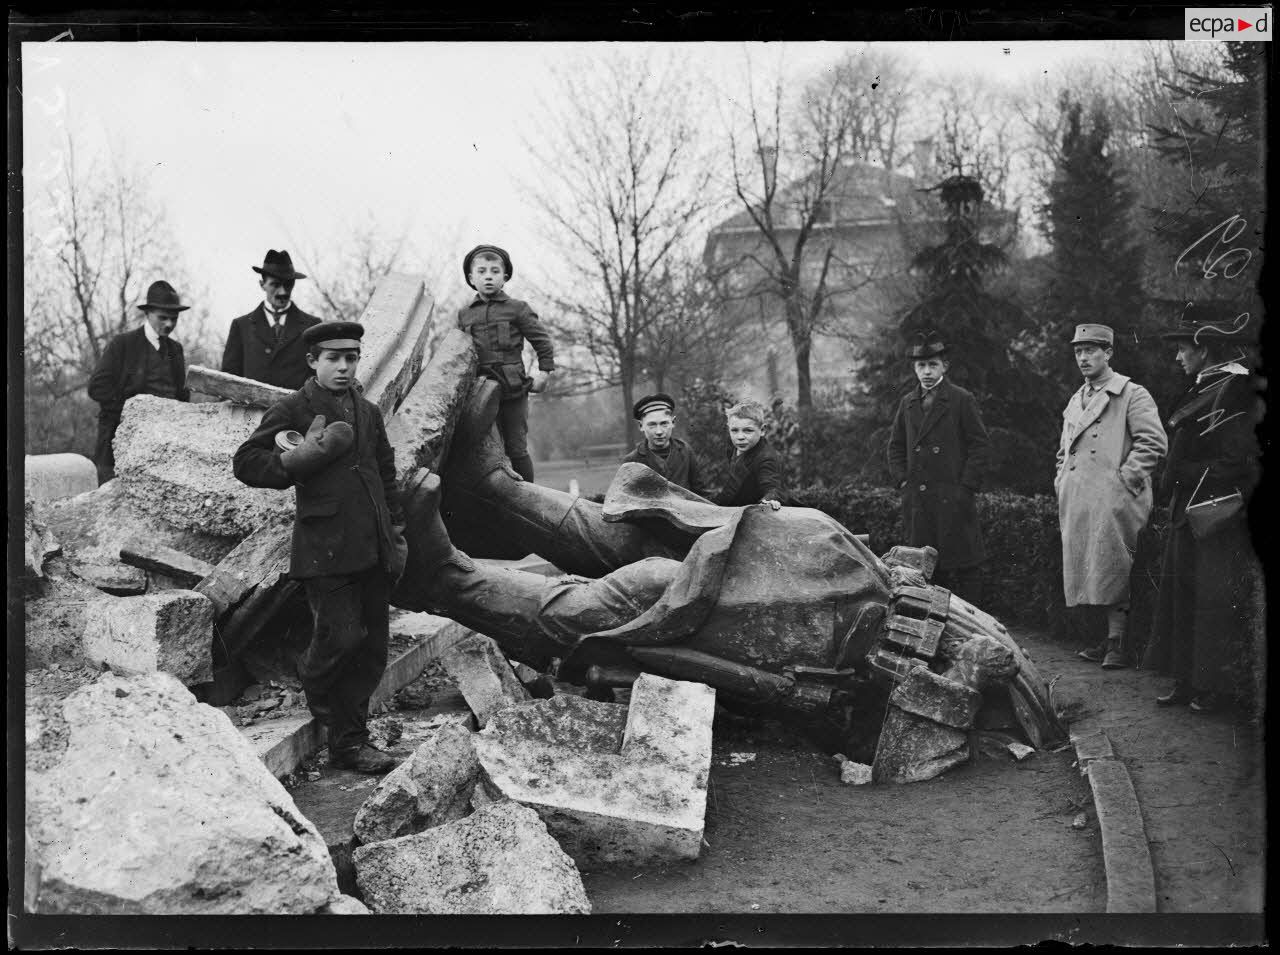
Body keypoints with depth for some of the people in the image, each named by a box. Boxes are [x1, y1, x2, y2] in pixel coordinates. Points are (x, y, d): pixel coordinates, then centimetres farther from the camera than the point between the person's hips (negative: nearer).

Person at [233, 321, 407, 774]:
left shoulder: (369, 412, 19)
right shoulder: (291, 411, 0)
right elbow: (246, 463, -4)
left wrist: (396, 529, 17)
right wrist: (295, 464, -16)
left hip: (373, 548, 6)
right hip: (324, 546, -6)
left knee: (373, 647, 5)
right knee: (342, 635, -14)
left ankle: (349, 742, 16)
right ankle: (313, 688, 20)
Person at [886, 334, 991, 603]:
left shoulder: (962, 400, 0)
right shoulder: (907, 403, 13)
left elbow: (979, 445, -2)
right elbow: (895, 446, 20)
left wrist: (966, 487, -8)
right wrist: (903, 480, 6)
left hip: (953, 497, -4)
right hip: (917, 501, 4)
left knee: (964, 564, -2)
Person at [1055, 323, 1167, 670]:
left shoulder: (1132, 395, -2)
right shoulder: (1076, 401, 20)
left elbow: (1154, 442, -11)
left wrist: (1125, 477, -14)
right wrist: (1062, 480, 15)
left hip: (1113, 500, -7)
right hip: (1077, 504, 7)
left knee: (1112, 572, -10)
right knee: (1091, 574, 7)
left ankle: (1119, 644, -5)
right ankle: (1109, 641, 15)